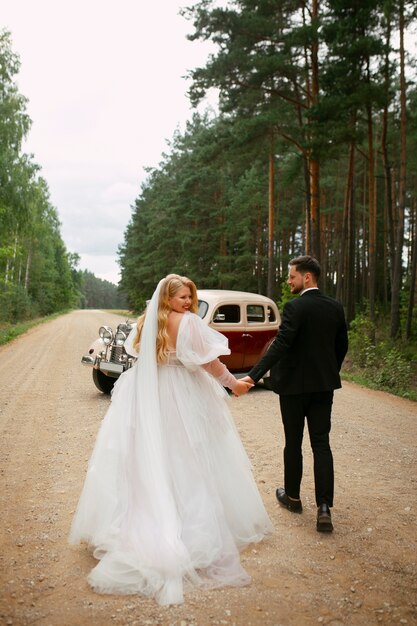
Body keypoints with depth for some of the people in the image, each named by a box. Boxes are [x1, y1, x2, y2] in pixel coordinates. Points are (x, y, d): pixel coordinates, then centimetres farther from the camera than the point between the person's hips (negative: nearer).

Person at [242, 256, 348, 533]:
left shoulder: (295, 307, -16)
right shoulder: (335, 307, 4)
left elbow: (280, 345, -25)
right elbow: (342, 346, 12)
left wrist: (253, 376, -29)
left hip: (294, 385, -5)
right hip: (324, 385, 5)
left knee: (293, 443, 11)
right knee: (321, 444, 6)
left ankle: (292, 497, 28)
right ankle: (324, 508, 0)